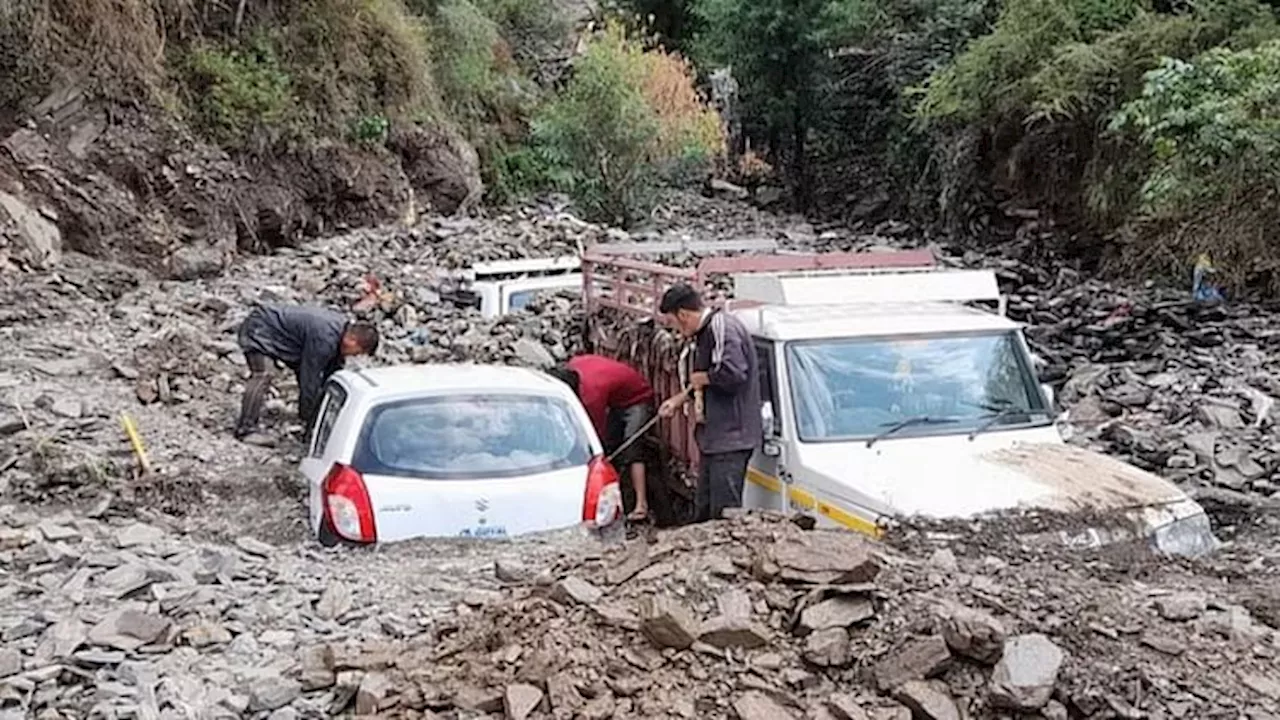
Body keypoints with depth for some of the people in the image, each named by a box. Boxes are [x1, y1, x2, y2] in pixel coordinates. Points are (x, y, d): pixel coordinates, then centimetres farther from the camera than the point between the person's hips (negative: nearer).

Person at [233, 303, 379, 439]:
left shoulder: (342, 327, -5)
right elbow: (310, 379, -26)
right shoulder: (324, 339, -34)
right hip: (260, 327, -10)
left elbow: (332, 372, 7)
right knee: (262, 375, -26)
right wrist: (307, 416, -15)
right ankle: (245, 429, -25)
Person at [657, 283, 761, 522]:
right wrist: (679, 399, 27)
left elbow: (733, 374, -31)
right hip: (715, 437, 11)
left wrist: (701, 378, -14)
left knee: (724, 513, -7)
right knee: (703, 509, 18)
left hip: (731, 437, -11)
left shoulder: (723, 328, -17)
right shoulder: (707, 331, 15)